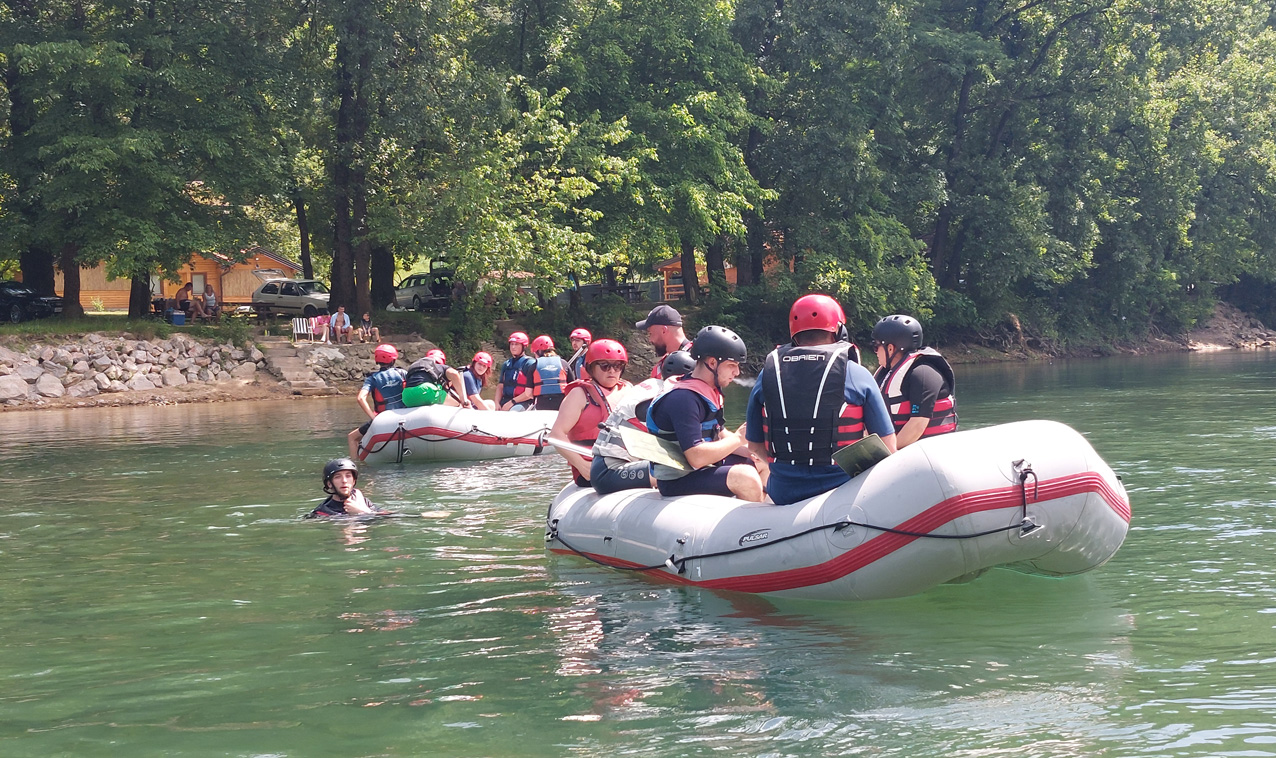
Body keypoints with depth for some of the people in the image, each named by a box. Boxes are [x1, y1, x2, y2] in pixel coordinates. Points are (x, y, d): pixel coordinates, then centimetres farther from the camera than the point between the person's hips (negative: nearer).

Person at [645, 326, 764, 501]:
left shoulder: (711, 391, 9)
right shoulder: (684, 398, -24)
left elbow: (720, 434, 13)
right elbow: (697, 457, -30)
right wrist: (738, 438, -19)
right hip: (677, 481, -11)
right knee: (746, 478, -29)